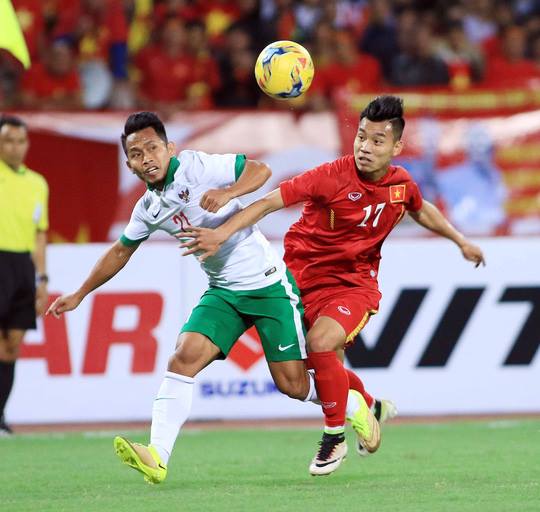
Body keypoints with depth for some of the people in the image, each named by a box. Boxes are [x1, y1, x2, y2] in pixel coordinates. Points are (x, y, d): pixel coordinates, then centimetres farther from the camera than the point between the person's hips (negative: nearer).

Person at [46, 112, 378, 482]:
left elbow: (260, 170, -18)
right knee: (184, 357, -18)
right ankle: (157, 457, -25)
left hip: (267, 282, -5)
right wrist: (80, 295, 26)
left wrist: (228, 193, -36)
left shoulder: (196, 166, -13)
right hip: (223, 291, 5)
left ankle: (355, 407, 27)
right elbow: (121, 251, 22)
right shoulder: (148, 209, 6)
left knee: (292, 383, -3)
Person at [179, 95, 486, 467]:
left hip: (355, 284, 0)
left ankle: (335, 436, -7)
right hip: (306, 278, 0)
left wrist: (461, 241, 28)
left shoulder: (402, 184, -6)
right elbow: (270, 201, -25)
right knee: (326, 367, 7)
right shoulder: (334, 177, -21)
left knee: (321, 343, -26)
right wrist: (222, 234, -36)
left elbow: (422, 211, 20)